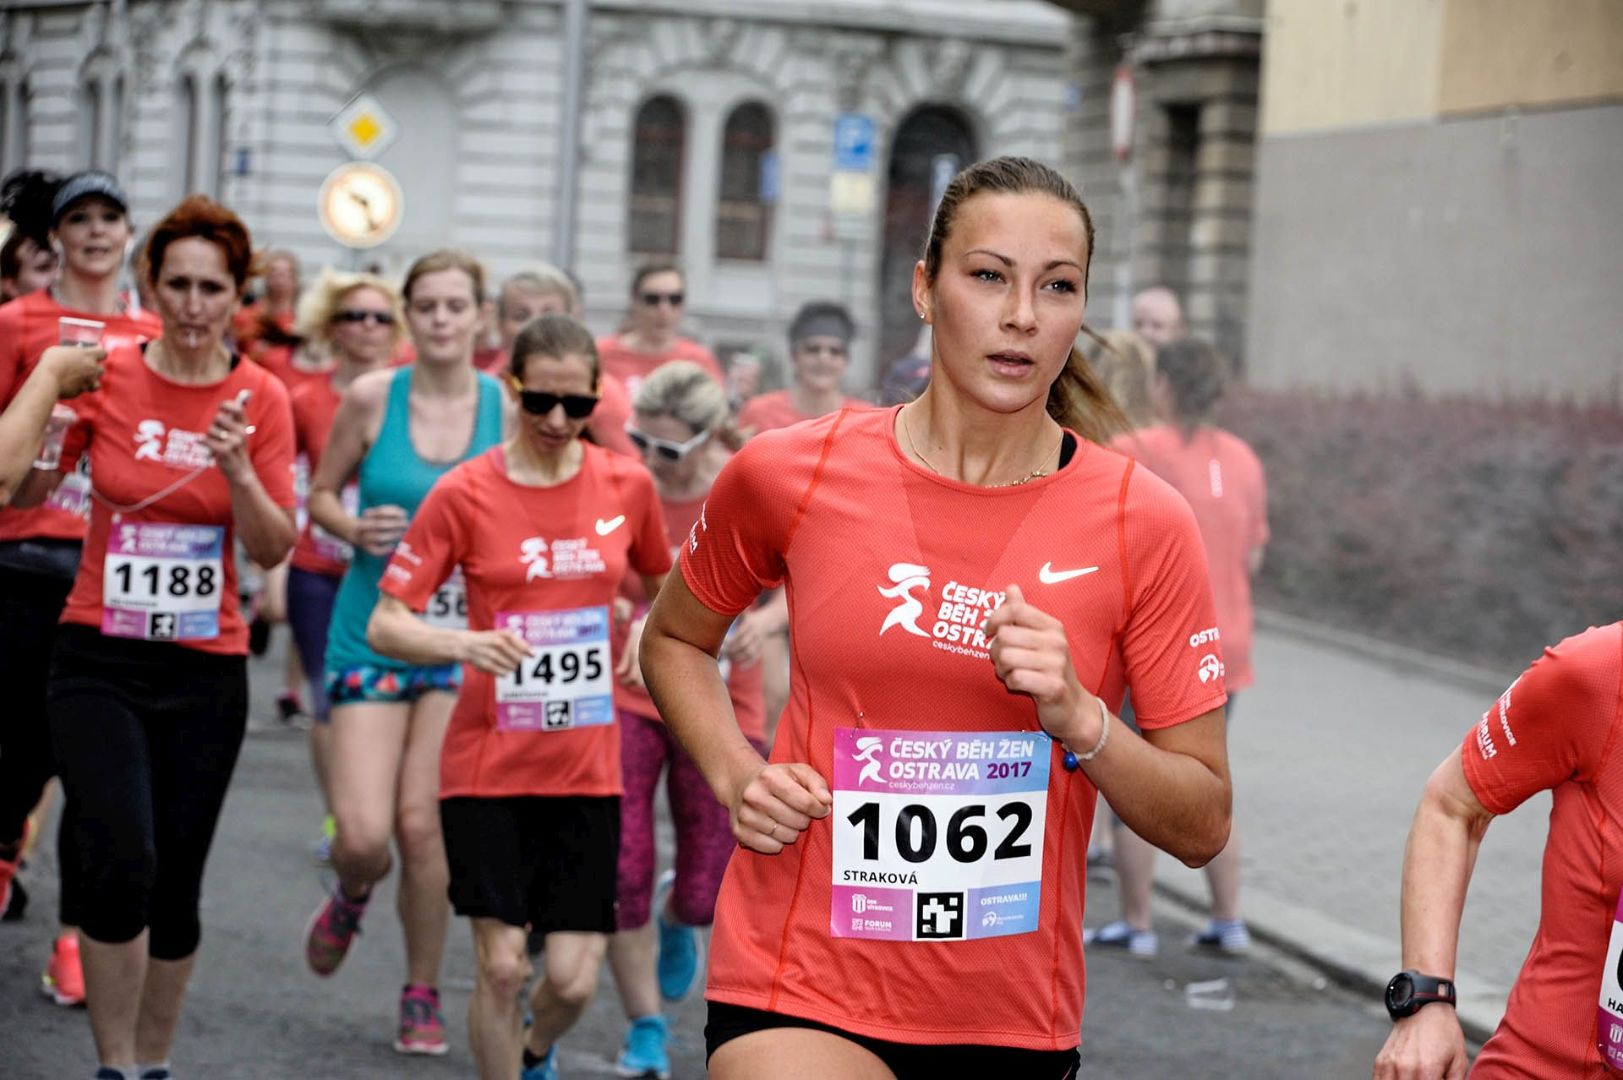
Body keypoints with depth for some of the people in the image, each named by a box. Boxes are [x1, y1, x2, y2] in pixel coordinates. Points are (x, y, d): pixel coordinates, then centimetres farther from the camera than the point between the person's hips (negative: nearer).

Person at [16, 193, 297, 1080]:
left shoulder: (260, 399, -2)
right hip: (99, 659, -1)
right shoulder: (106, 375, -2)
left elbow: (274, 551, -3)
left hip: (206, 670, 1)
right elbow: (21, 496, 3)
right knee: (120, 861, -19)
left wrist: (238, 471, -19)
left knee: (175, 887, 7)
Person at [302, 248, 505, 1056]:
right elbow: (320, 494, 9)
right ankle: (351, 898, 29)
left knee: (423, 826, -3)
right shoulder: (371, 398, -2)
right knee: (362, 835, -9)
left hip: (462, 638, 0)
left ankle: (422, 996, 17)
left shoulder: (508, 409, -2)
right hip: (371, 632, 0)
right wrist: (356, 529, -11)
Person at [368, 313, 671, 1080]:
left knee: (573, 980, -1)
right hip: (489, 765, -2)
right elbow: (386, 624, -9)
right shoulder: (465, 493, -7)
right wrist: (464, 645, -26)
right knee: (500, 965, -6)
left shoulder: (626, 484, 2)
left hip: (587, 769, 2)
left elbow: (659, 585, 22)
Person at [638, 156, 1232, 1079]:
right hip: (800, 995, -1)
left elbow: (1204, 825, -1)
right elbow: (674, 641, 17)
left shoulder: (1144, 523, -4)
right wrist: (736, 775, 0)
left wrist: (1079, 720, -17)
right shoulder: (788, 474, -3)